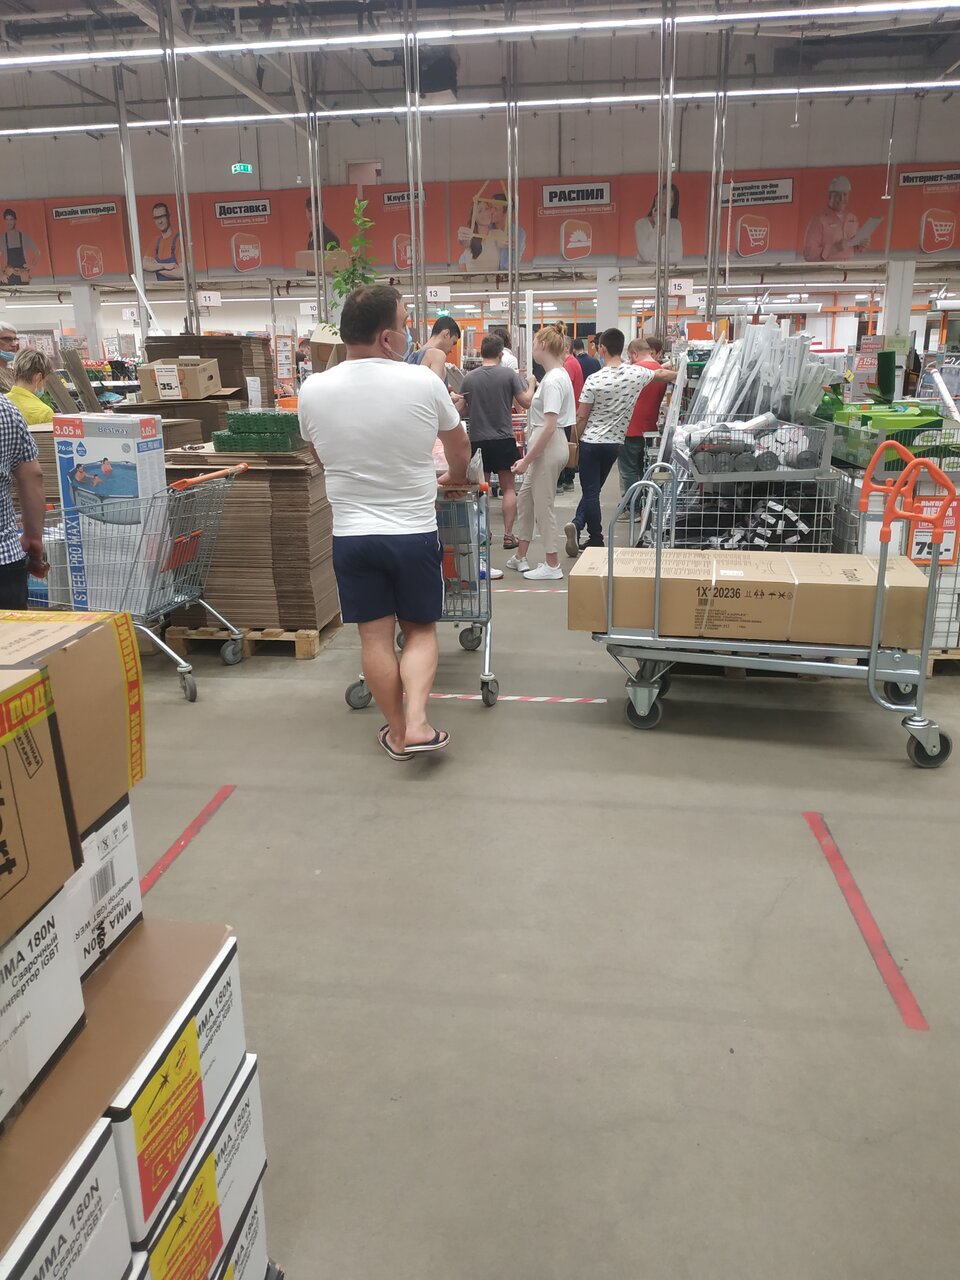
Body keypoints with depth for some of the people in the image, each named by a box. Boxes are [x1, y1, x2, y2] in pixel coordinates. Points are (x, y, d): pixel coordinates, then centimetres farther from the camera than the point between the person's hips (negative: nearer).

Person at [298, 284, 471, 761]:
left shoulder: (313, 390, -5)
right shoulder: (423, 383, -9)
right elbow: (459, 445, 9)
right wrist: (455, 477, 31)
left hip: (351, 535, 1)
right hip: (414, 533, -1)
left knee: (375, 637, 9)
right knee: (420, 630, 14)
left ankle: (397, 733, 18)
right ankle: (417, 723, 1)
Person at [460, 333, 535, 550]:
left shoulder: (469, 378, -1)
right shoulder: (509, 374, -7)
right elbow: (526, 402, -4)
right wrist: (531, 384, 14)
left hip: (478, 440, 2)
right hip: (504, 439, -2)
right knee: (508, 488, 8)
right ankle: (508, 534, 5)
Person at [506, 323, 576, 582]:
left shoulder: (553, 380, -19)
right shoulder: (558, 375, 11)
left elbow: (550, 426, -24)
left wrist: (527, 459, -21)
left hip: (547, 448, -10)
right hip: (545, 447, 10)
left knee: (543, 506, 0)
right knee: (525, 500, 18)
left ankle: (552, 565, 11)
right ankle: (520, 556, 29)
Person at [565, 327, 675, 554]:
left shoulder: (595, 380, -13)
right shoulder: (636, 374, -3)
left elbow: (581, 417, -10)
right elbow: (662, 374, 18)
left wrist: (574, 441, 4)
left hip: (590, 442, -3)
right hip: (614, 443, 3)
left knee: (591, 492, 3)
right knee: (593, 489, 14)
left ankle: (597, 541, 0)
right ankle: (577, 524, 4)